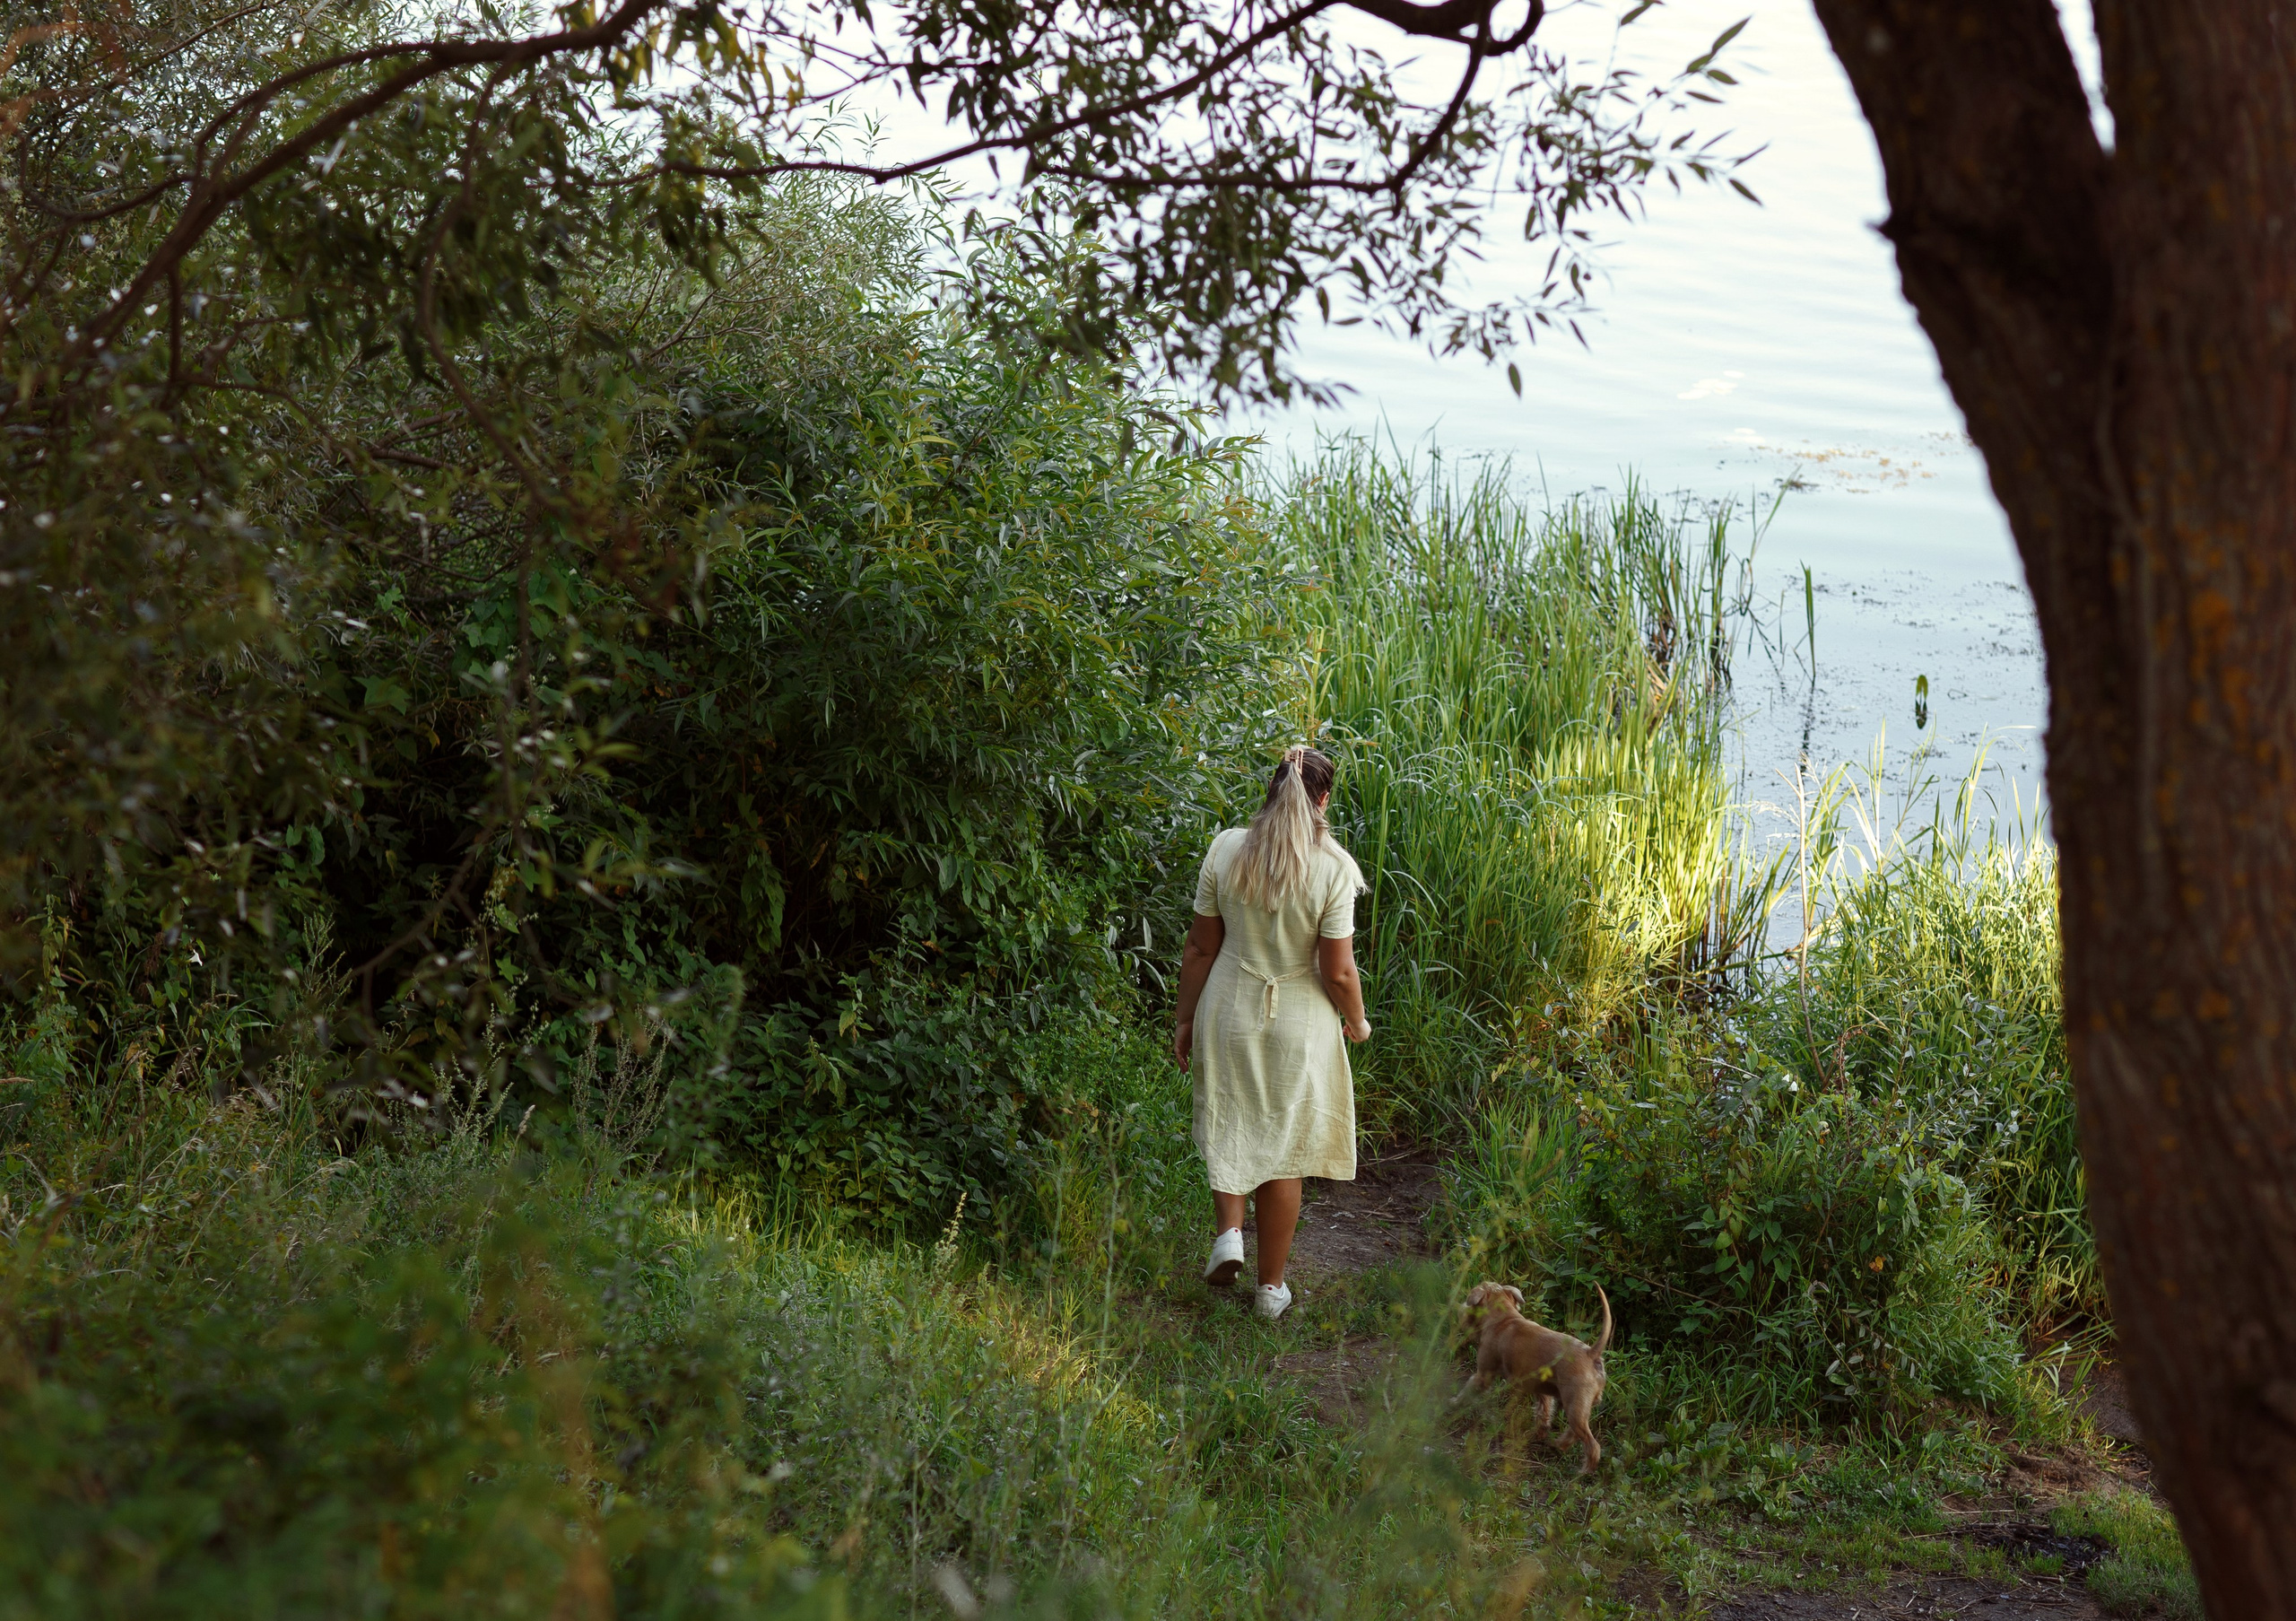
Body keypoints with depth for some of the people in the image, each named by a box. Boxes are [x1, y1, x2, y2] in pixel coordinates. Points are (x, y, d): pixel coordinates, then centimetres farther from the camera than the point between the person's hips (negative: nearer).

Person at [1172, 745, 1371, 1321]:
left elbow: (1200, 948, -3)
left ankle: (1228, 1231, 1)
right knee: (1283, 1148, 11)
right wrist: (1357, 1022, 5)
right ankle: (1271, 1286, 20)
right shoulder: (1333, 868, -16)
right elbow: (1338, 971, -15)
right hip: (1300, 1024, -2)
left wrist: (1186, 1019, 9)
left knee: (1228, 1127, 22)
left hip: (1228, 1011, 2)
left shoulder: (1226, 849, -8)